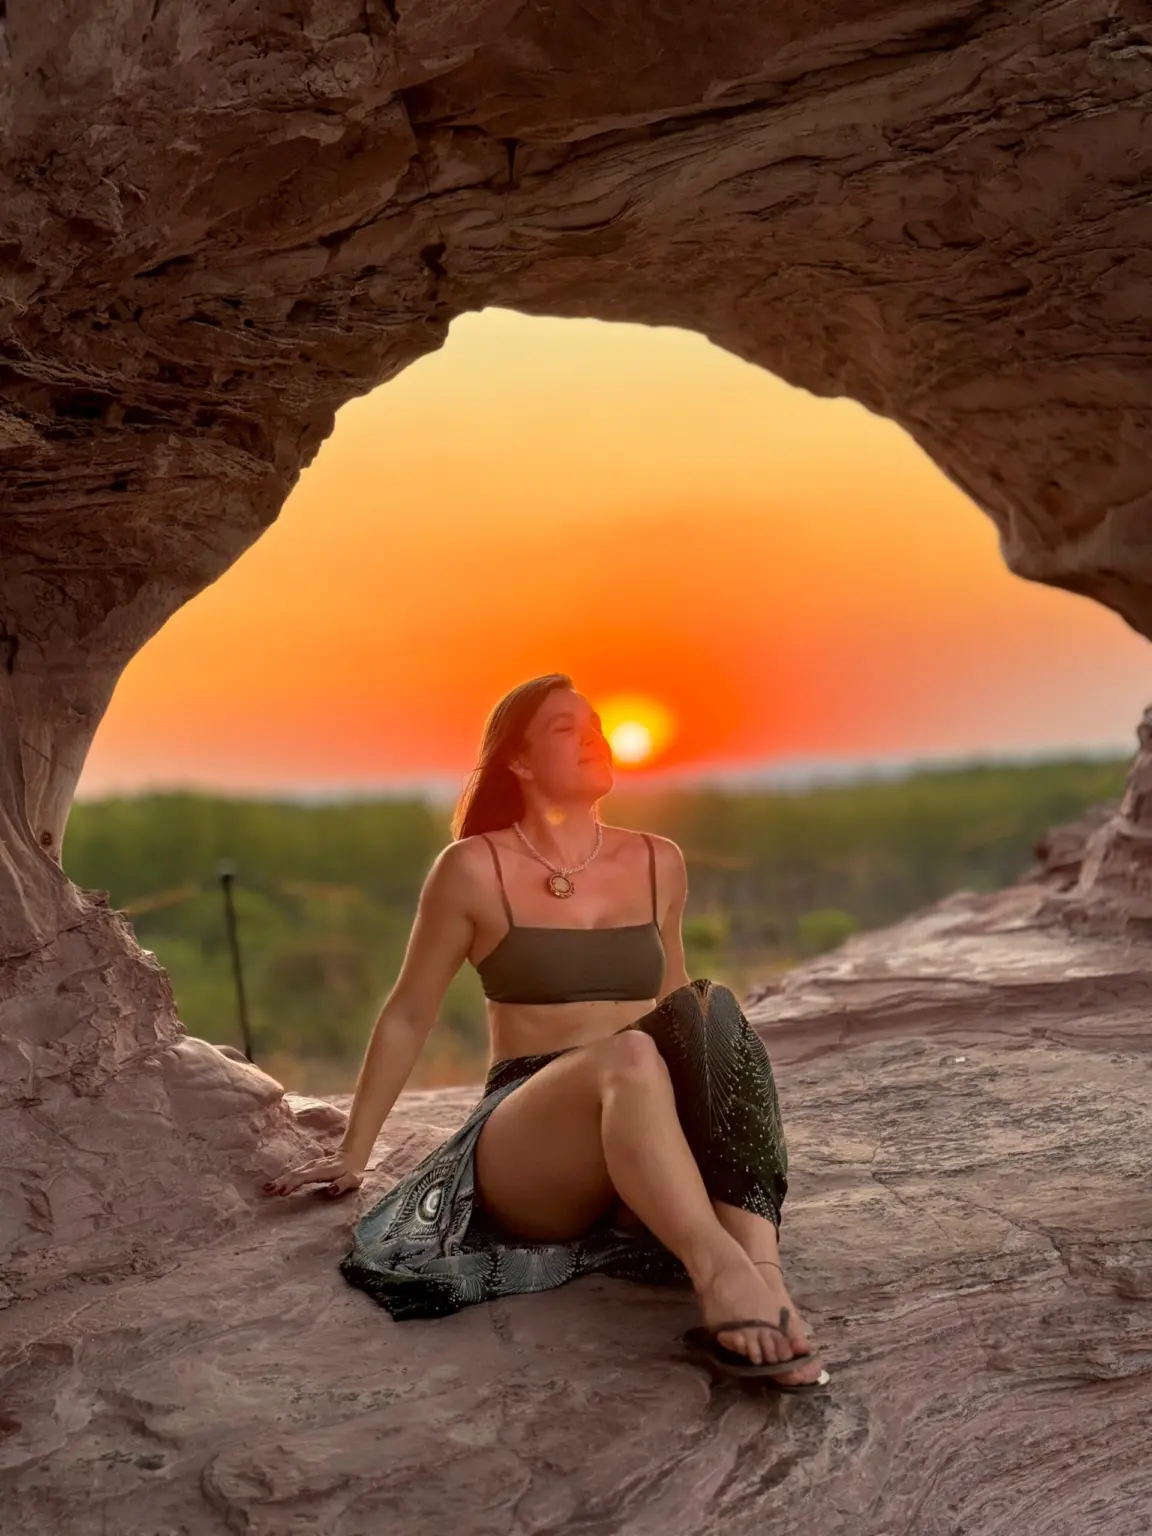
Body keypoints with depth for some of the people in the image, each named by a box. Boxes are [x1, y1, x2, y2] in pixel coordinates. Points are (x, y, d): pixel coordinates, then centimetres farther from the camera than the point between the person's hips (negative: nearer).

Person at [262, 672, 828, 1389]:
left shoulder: (658, 862, 12)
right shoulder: (475, 868, 0)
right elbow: (408, 1016, 9)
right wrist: (354, 1154, 13)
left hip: (659, 1146, 4)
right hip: (522, 1149, -3)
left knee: (708, 1012, -28)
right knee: (627, 1058, -36)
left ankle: (761, 1273, -45)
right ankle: (720, 1272, -55)